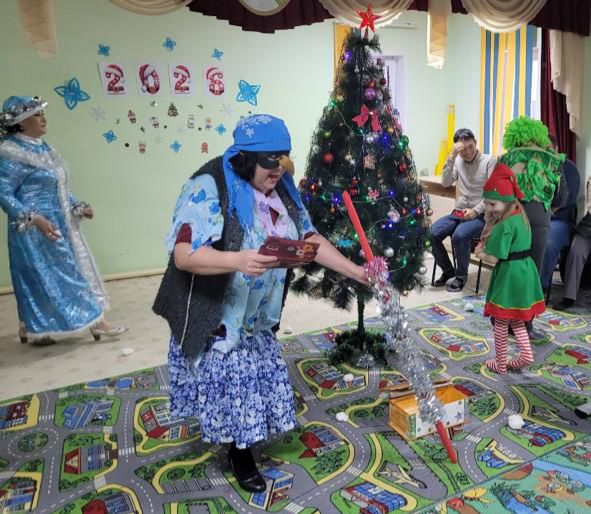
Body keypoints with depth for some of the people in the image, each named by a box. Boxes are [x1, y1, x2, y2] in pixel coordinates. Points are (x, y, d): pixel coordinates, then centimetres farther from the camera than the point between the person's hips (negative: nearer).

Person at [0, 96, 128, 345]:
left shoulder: (41, 147, 9)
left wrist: (78, 207, 9)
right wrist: (35, 219, -27)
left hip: (60, 224, 9)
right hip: (37, 230, -9)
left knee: (74, 270, 12)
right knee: (41, 277, 3)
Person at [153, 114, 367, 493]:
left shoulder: (282, 191, 0)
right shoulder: (209, 188, -23)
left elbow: (311, 240, 4)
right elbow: (184, 255, -31)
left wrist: (356, 272, -2)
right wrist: (239, 260, -46)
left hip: (258, 314, 7)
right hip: (215, 316, -7)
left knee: (257, 382, 19)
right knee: (230, 387, 5)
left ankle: (242, 446, 43)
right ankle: (240, 454, 31)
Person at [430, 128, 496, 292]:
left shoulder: (490, 160, -3)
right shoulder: (457, 161, 10)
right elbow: (445, 183, -7)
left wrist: (476, 210, -21)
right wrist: (452, 157, -14)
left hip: (481, 215, -5)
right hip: (458, 212, 5)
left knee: (459, 235, -34)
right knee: (432, 233, -19)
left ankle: (462, 275, -9)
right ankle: (448, 270, 4)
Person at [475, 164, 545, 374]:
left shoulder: (504, 226, -22)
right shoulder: (521, 216, 7)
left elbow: (494, 258, -22)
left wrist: (480, 254, -3)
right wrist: (487, 246, 3)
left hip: (509, 274, -9)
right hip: (525, 270, 9)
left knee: (501, 322, 6)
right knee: (515, 318, 23)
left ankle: (500, 363, 18)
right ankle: (526, 353, 19)